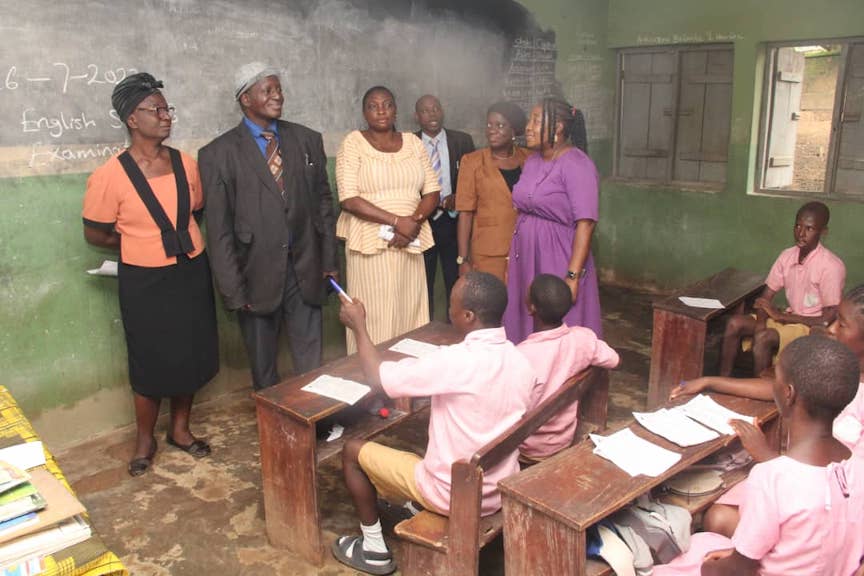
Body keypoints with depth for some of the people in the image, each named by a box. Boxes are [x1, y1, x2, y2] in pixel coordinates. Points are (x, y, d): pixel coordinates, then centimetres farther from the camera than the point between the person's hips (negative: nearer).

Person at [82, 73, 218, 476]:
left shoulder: (185, 164, -2)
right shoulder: (110, 176, -14)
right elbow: (95, 234, -5)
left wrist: (167, 240, 3)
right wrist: (143, 244, 0)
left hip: (191, 274, 4)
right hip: (145, 281, -4)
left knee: (191, 355, 14)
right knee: (151, 361, 9)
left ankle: (180, 428, 36)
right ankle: (144, 439, 31)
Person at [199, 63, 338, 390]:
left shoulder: (307, 140, 6)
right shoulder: (218, 154, -5)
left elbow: (323, 201, 10)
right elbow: (219, 230, -5)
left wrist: (329, 259, 7)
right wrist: (233, 290, -7)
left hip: (305, 270, 2)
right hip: (257, 274, -2)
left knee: (311, 360, 8)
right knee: (263, 366, 14)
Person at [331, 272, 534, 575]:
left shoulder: (456, 361, -30)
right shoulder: (519, 359, -7)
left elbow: (377, 377, -20)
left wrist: (359, 326, -5)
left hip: (456, 495, -7)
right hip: (502, 490, 7)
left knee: (353, 450, 10)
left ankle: (374, 549, 23)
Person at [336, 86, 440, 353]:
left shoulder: (412, 141, 10)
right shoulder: (353, 143, -1)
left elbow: (432, 191, 8)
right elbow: (349, 199, -11)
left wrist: (414, 222, -11)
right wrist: (396, 221, -16)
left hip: (410, 244, 3)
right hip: (370, 244, -3)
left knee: (410, 312, 4)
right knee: (373, 316, -2)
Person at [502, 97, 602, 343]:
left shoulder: (576, 164, -12)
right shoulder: (532, 161, 12)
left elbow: (586, 223, -18)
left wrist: (573, 277, -23)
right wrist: (511, 261, 11)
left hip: (558, 260, -7)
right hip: (525, 261, 7)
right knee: (526, 331, 13)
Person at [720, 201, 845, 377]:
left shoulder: (831, 266, -21)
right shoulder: (787, 256, -1)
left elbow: (828, 320, -19)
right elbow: (766, 296, 2)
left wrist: (781, 316, -18)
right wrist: (760, 322, -19)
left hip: (814, 328, -6)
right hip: (788, 319, 6)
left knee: (764, 337, -31)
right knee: (735, 323, -13)